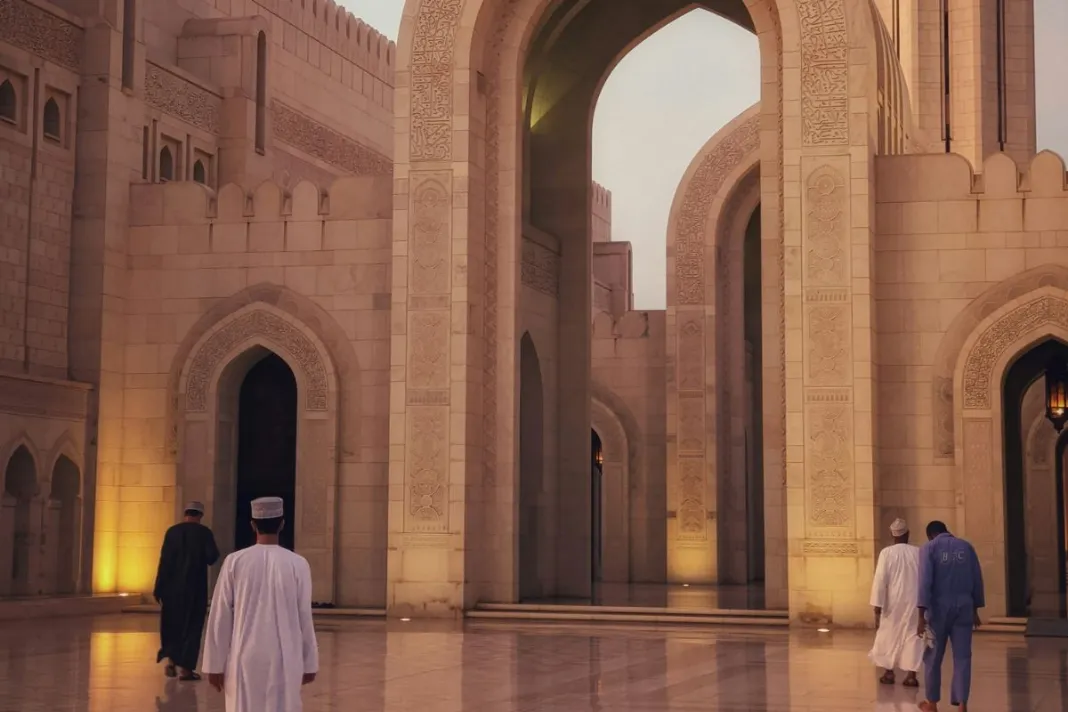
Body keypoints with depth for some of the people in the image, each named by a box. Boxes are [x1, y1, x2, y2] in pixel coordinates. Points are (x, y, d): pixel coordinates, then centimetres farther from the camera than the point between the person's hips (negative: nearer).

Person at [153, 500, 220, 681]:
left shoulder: (172, 531, -1)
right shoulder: (204, 533, -6)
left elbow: (164, 560, -3)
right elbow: (212, 557, -13)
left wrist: (159, 588, 0)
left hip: (172, 587, 2)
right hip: (195, 588, -2)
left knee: (171, 624, 19)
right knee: (191, 626, 5)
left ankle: (171, 658, 14)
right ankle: (185, 667, 3)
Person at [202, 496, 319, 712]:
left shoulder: (235, 562, -3)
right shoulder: (297, 564, -4)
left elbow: (220, 617, 0)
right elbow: (304, 617, 2)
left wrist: (215, 663, 7)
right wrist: (309, 662, 11)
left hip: (245, 659, 0)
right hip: (284, 659, 0)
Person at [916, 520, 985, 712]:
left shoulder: (929, 548, -3)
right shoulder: (966, 547, 8)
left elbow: (925, 581, -12)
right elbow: (977, 580, 11)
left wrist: (921, 615, -13)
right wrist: (975, 610, 19)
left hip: (939, 608, -3)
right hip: (964, 607, 3)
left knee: (933, 657, 9)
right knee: (962, 657, 3)